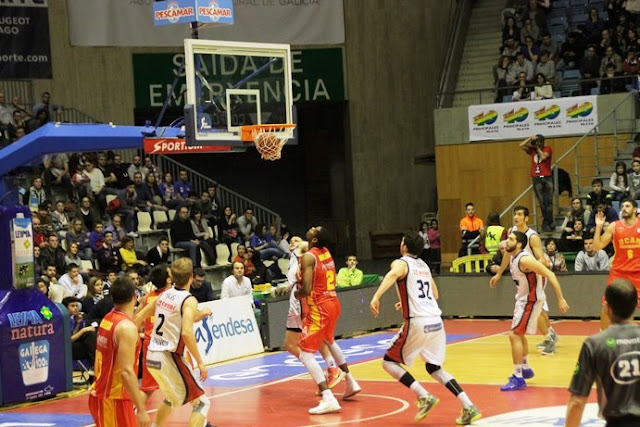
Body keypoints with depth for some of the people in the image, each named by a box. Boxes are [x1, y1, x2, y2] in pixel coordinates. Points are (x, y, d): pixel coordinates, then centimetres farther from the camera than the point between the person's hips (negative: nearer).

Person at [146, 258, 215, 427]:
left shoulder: (164, 295, 9)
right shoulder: (189, 300, -13)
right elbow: (186, 333, -24)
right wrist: (200, 362, -19)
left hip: (152, 356, 8)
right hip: (170, 358, -8)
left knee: (173, 396, 32)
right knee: (201, 402, 0)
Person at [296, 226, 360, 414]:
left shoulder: (308, 257, -17)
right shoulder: (326, 252, 7)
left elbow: (306, 289, -24)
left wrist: (297, 293, -3)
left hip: (319, 308, -9)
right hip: (333, 303, 9)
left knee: (305, 354, -8)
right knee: (329, 341, 34)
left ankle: (328, 399, -22)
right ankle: (351, 383, 40)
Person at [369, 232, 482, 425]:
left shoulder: (401, 263, 0)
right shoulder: (424, 265, 21)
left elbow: (393, 274, -26)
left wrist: (376, 297, -36)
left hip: (417, 322, -7)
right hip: (436, 321, 7)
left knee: (389, 362, 8)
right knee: (434, 367, 20)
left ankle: (424, 396, -9)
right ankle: (469, 407, 6)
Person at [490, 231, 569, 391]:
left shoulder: (524, 259, -26)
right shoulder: (512, 257, 1)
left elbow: (550, 274, -28)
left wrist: (560, 299, -31)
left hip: (531, 300, -10)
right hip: (523, 299, 10)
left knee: (514, 335, -14)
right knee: (518, 334, 24)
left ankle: (518, 378, -11)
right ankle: (525, 369, 42)